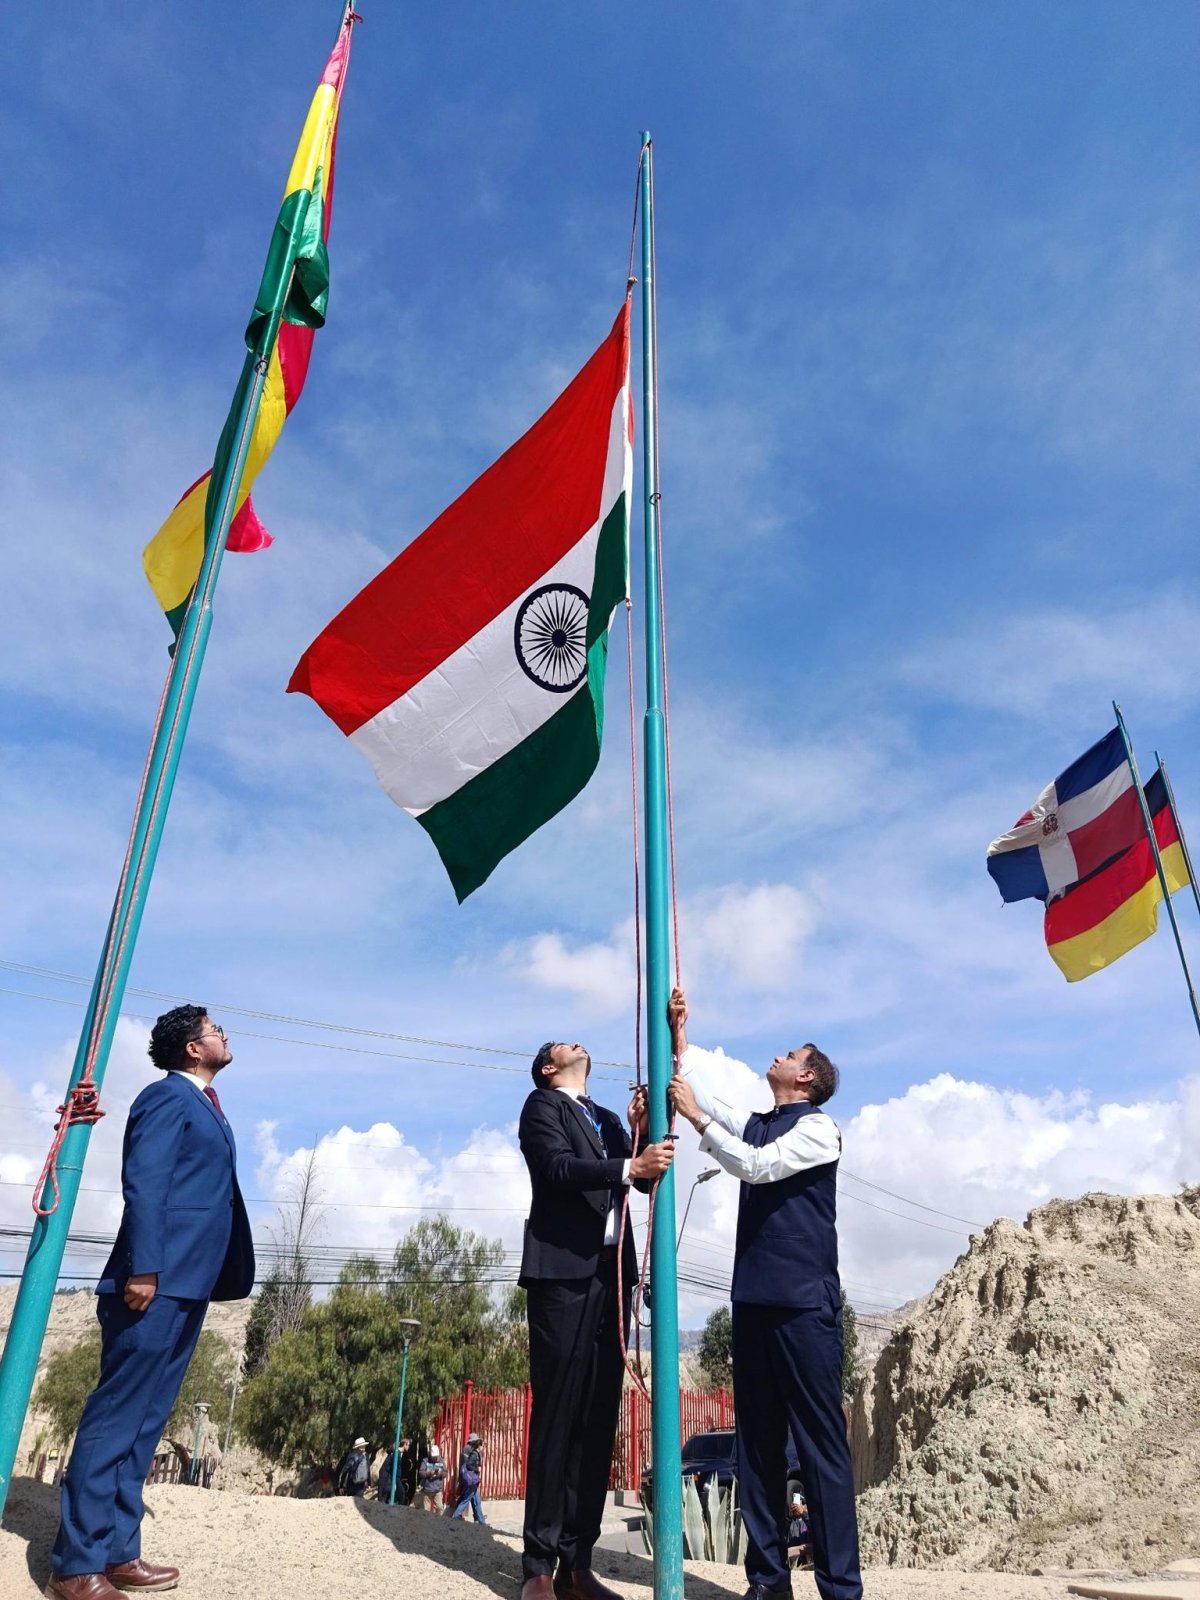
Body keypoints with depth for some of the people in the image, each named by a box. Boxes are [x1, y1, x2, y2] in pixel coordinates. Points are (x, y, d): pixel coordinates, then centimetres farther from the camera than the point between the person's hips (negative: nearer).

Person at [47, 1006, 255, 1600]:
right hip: (156, 1283, -9)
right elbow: (143, 1185, -17)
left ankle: (117, 1551, 20)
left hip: (185, 1286, 9)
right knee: (115, 1418, -3)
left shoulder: (204, 1106, 20)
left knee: (143, 1422, 13)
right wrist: (141, 1269, -23)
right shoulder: (168, 1096, -8)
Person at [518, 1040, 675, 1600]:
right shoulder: (542, 1106, 3)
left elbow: (641, 1181, 12)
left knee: (599, 1418, 4)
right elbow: (558, 1167, -14)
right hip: (563, 1271, -6)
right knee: (557, 1415, -5)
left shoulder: (605, 1118, 22)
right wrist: (629, 1165, -24)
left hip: (610, 1273, 6)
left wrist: (642, 1137, -5)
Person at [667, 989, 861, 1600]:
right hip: (754, 1299, 7)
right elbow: (695, 1095, 16)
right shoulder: (755, 1124, 18)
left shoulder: (818, 1126, -4)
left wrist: (696, 1117, -14)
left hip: (804, 1301, -7)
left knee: (820, 1439, -4)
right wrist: (679, 1041, 8)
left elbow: (756, 1166, -16)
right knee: (757, 1439, 8)